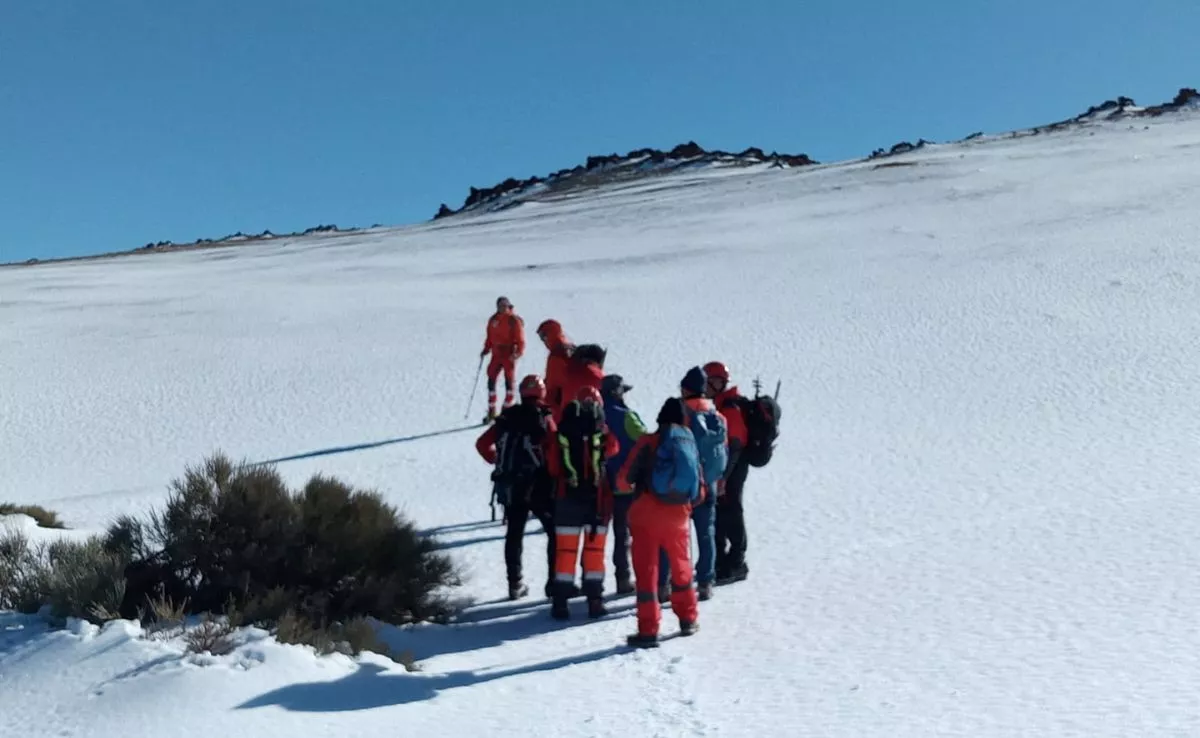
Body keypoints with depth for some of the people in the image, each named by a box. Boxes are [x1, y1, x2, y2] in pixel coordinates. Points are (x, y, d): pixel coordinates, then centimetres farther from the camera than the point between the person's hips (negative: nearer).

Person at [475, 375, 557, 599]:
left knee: (514, 534, 15)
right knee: (555, 532, 7)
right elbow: (553, 451, -17)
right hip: (538, 486, -4)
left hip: (509, 486, 5)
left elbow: (482, 444, 9)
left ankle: (515, 584, 17)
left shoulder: (507, 418, 5)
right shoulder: (544, 420, -9)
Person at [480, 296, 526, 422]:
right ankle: (491, 412, 7)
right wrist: (486, 349, 5)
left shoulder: (514, 320, -6)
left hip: (509, 355, -4)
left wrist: (518, 353, -21)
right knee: (491, 380, 0)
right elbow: (490, 337, 15)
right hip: (496, 354, 5)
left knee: (509, 381, 0)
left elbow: (520, 339, -10)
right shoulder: (493, 320, 9)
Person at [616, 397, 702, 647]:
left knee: (646, 571, 0)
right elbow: (700, 492, 10)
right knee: (681, 567, 23)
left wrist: (627, 489, 14)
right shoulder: (691, 444, 9)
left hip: (647, 514, -4)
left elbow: (624, 479, -8)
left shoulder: (649, 441, -4)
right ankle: (688, 619, 33)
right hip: (678, 516, 4)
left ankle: (648, 631, -2)